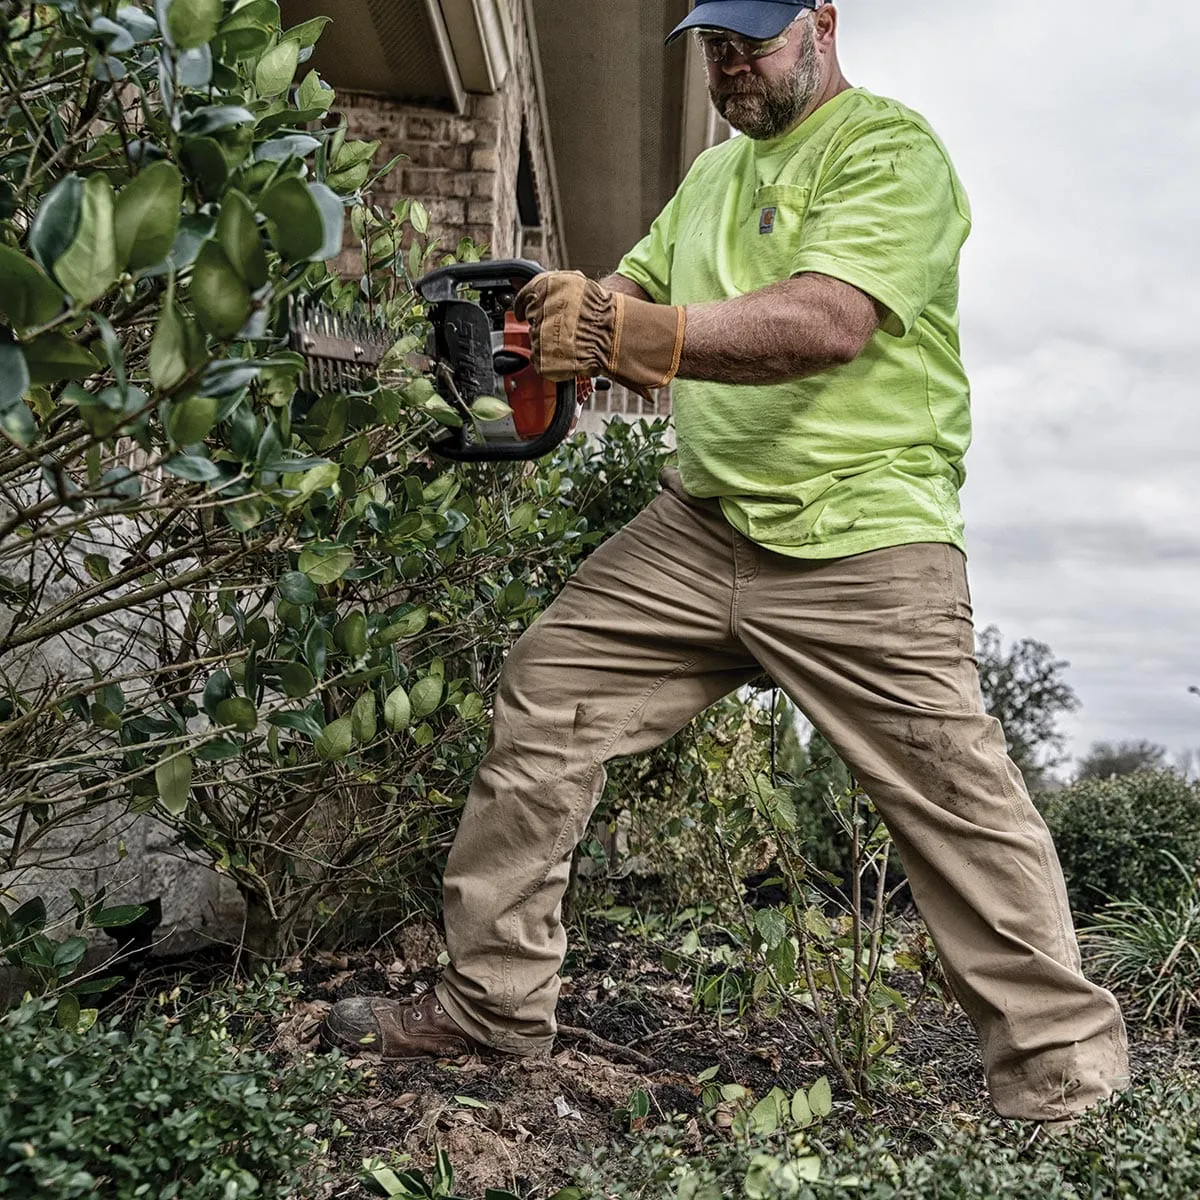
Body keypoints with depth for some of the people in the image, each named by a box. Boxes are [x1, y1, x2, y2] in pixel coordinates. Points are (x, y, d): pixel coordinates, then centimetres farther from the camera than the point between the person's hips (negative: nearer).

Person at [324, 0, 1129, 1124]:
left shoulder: (890, 146, -5)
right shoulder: (714, 170, 22)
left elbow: (829, 321, -22)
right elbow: (632, 293, 20)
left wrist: (621, 332, -28)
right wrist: (550, 318, -3)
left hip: (861, 539, -7)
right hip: (700, 526, 7)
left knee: (958, 801, -5)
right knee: (542, 696, 2)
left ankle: (1060, 1064, 15)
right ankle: (490, 1003, 14)